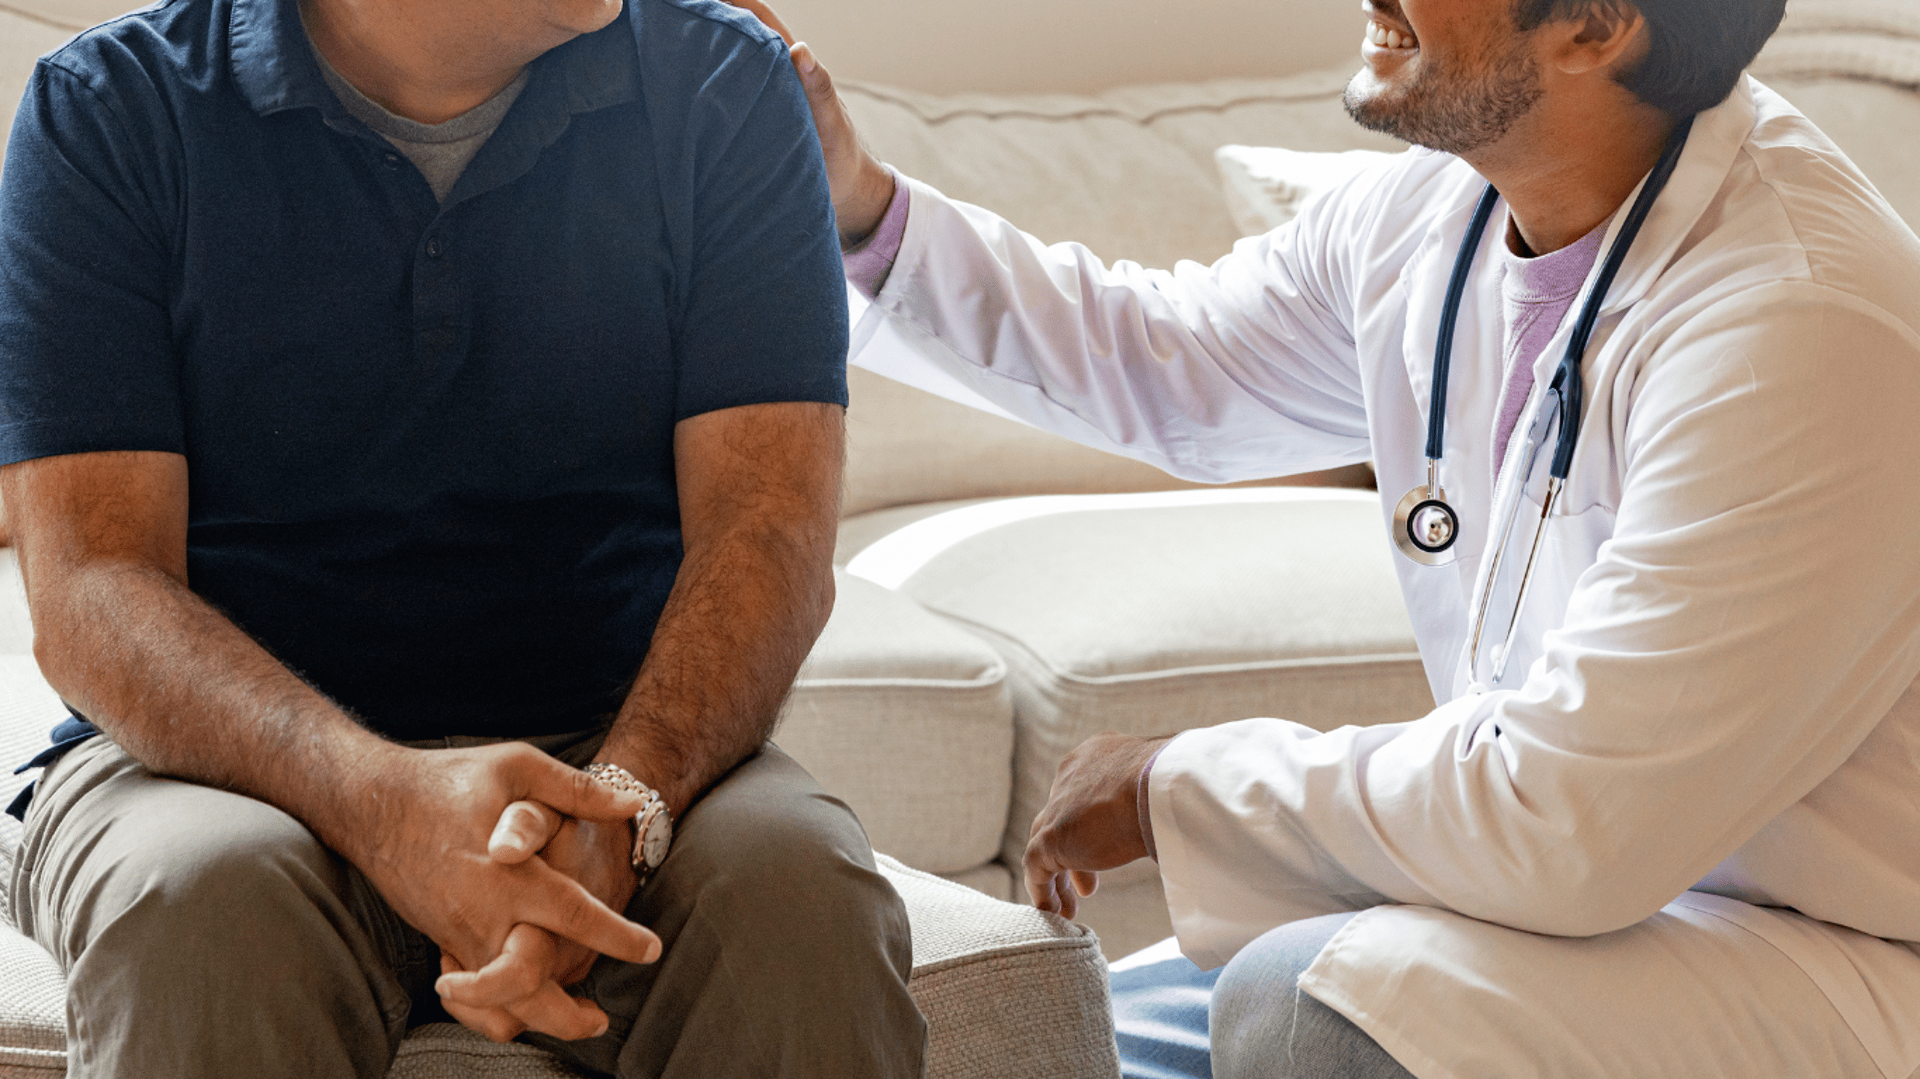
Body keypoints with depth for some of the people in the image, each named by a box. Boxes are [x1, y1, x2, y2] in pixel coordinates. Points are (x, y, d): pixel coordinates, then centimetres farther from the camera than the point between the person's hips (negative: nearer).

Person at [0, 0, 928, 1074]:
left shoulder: (727, 88, 1)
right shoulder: (105, 112, -4)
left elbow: (772, 537, -7)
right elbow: (89, 593, -13)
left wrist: (622, 804, -28)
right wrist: (386, 802, -32)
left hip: (614, 740, 1)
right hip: (246, 760, -1)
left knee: (799, 885, -31)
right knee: (202, 901, -35)